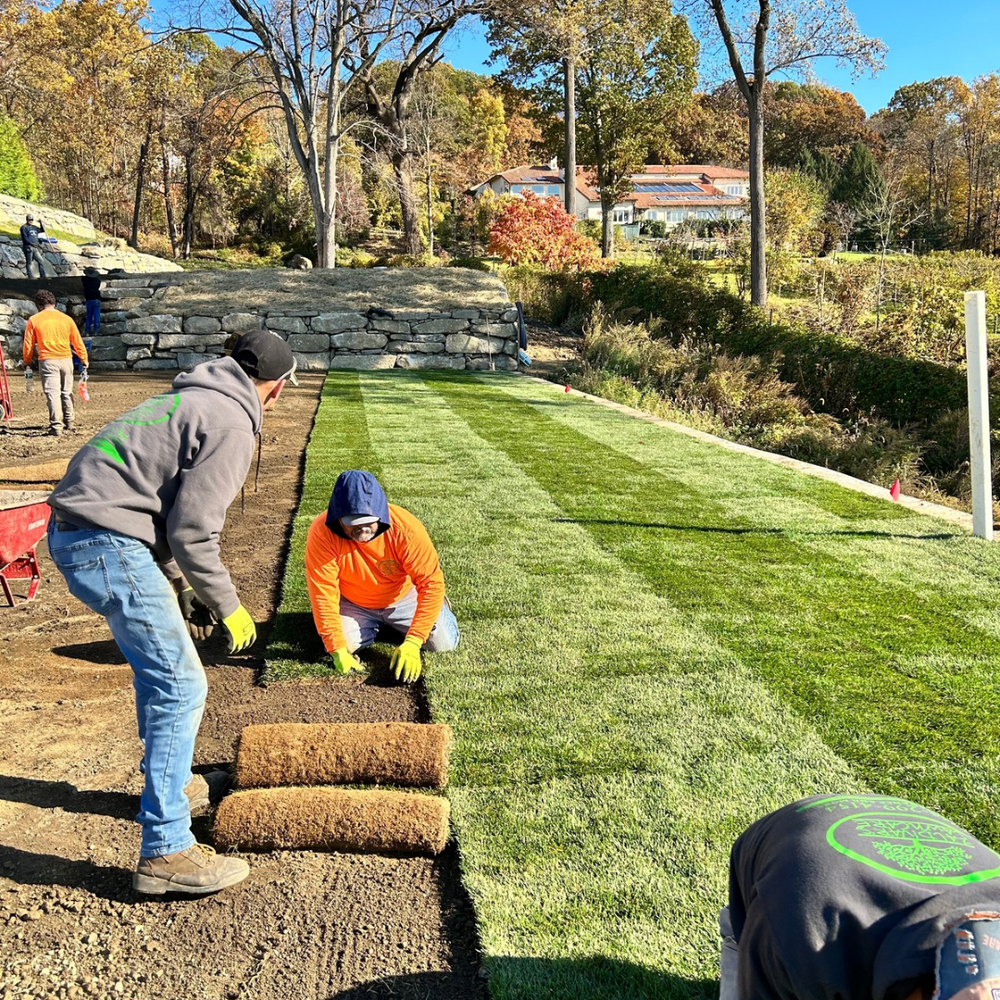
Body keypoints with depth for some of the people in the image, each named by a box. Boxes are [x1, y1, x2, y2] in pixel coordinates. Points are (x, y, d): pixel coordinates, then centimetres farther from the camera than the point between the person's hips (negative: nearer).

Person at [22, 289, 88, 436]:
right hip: (66, 359, 3)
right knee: (66, 392, 16)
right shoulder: (66, 319, 6)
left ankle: (56, 426, -13)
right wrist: (84, 359, 20)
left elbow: (28, 344, 4)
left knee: (52, 393, -5)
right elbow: (78, 342, 9)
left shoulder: (34, 320, 0)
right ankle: (68, 422, 27)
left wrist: (27, 361, 18)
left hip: (47, 361, -3)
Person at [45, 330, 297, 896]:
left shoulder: (193, 401, 21)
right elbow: (194, 530, -15)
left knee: (160, 668, 25)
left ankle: (167, 781, 42)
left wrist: (179, 587, 24)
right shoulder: (232, 423, -10)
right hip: (108, 545, -10)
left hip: (74, 531, 11)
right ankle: (166, 852, -4)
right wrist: (228, 605, -2)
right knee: (180, 686, -8)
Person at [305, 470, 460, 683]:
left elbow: (431, 583, -32)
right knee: (344, 644, -19)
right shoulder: (322, 533, -32)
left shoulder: (406, 528, -34)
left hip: (403, 599, -1)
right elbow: (323, 593, -29)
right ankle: (375, 625, 17)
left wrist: (412, 643, -38)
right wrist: (338, 650, -33)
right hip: (354, 604, 1)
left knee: (443, 643, -10)